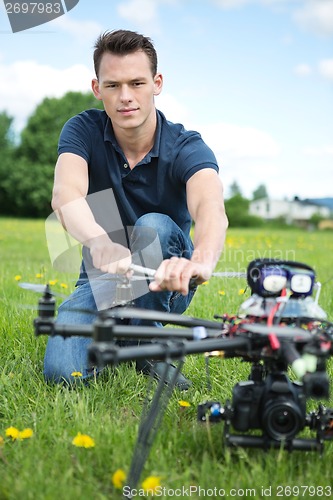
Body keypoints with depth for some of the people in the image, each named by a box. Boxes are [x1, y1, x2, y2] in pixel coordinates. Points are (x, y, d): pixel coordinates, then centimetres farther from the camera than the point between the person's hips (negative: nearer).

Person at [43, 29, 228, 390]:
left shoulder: (186, 148, -18)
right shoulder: (83, 131, -13)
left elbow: (210, 208, -40)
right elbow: (65, 194, -34)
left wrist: (202, 261, -65)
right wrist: (100, 242, -58)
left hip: (162, 283, -1)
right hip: (102, 278, 1)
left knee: (154, 226, -34)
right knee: (61, 371, -23)